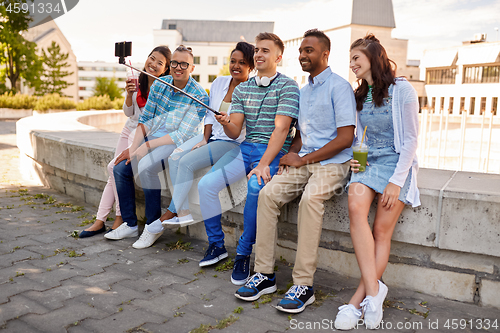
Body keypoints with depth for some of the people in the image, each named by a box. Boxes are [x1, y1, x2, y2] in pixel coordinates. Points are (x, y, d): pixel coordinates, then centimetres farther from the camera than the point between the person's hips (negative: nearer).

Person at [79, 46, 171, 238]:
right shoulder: (139, 82, 5)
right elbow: (129, 113, 7)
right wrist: (129, 94, -11)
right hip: (130, 130, 7)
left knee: (114, 168, -18)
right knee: (114, 175, 3)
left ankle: (121, 217, -3)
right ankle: (100, 221, 10)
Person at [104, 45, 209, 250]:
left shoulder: (199, 96, -15)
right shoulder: (159, 85, 4)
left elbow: (183, 136, -20)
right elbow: (145, 120, 7)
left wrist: (146, 146, -22)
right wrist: (134, 147, -6)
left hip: (176, 144, -7)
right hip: (152, 138, 7)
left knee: (145, 167, -30)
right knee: (121, 168, -7)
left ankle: (153, 226, -13)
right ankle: (130, 225, 7)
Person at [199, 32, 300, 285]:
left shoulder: (287, 86, -4)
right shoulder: (241, 89, 13)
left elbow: (281, 129, -14)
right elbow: (235, 132, 7)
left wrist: (263, 165, -25)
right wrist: (225, 123, -18)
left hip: (274, 152, -5)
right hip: (245, 148, 6)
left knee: (255, 187, -34)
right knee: (206, 184, -13)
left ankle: (243, 253, -14)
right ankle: (217, 244, 6)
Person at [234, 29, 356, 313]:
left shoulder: (339, 87, -5)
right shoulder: (304, 91, 21)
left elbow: (345, 138, -13)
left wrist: (303, 159, -12)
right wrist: (292, 155, 2)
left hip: (333, 163, -6)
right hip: (303, 162, 7)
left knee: (310, 198, -35)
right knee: (268, 194, -18)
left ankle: (304, 285, -26)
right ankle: (265, 274, -11)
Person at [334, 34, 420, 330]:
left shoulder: (402, 90, -4)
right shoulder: (360, 95, 15)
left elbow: (411, 140, -7)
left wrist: (397, 180, -15)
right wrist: (355, 158, 1)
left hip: (398, 163, -4)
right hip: (368, 162, 4)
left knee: (382, 230, -14)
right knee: (356, 206, -26)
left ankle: (358, 300, -12)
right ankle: (373, 290, -25)